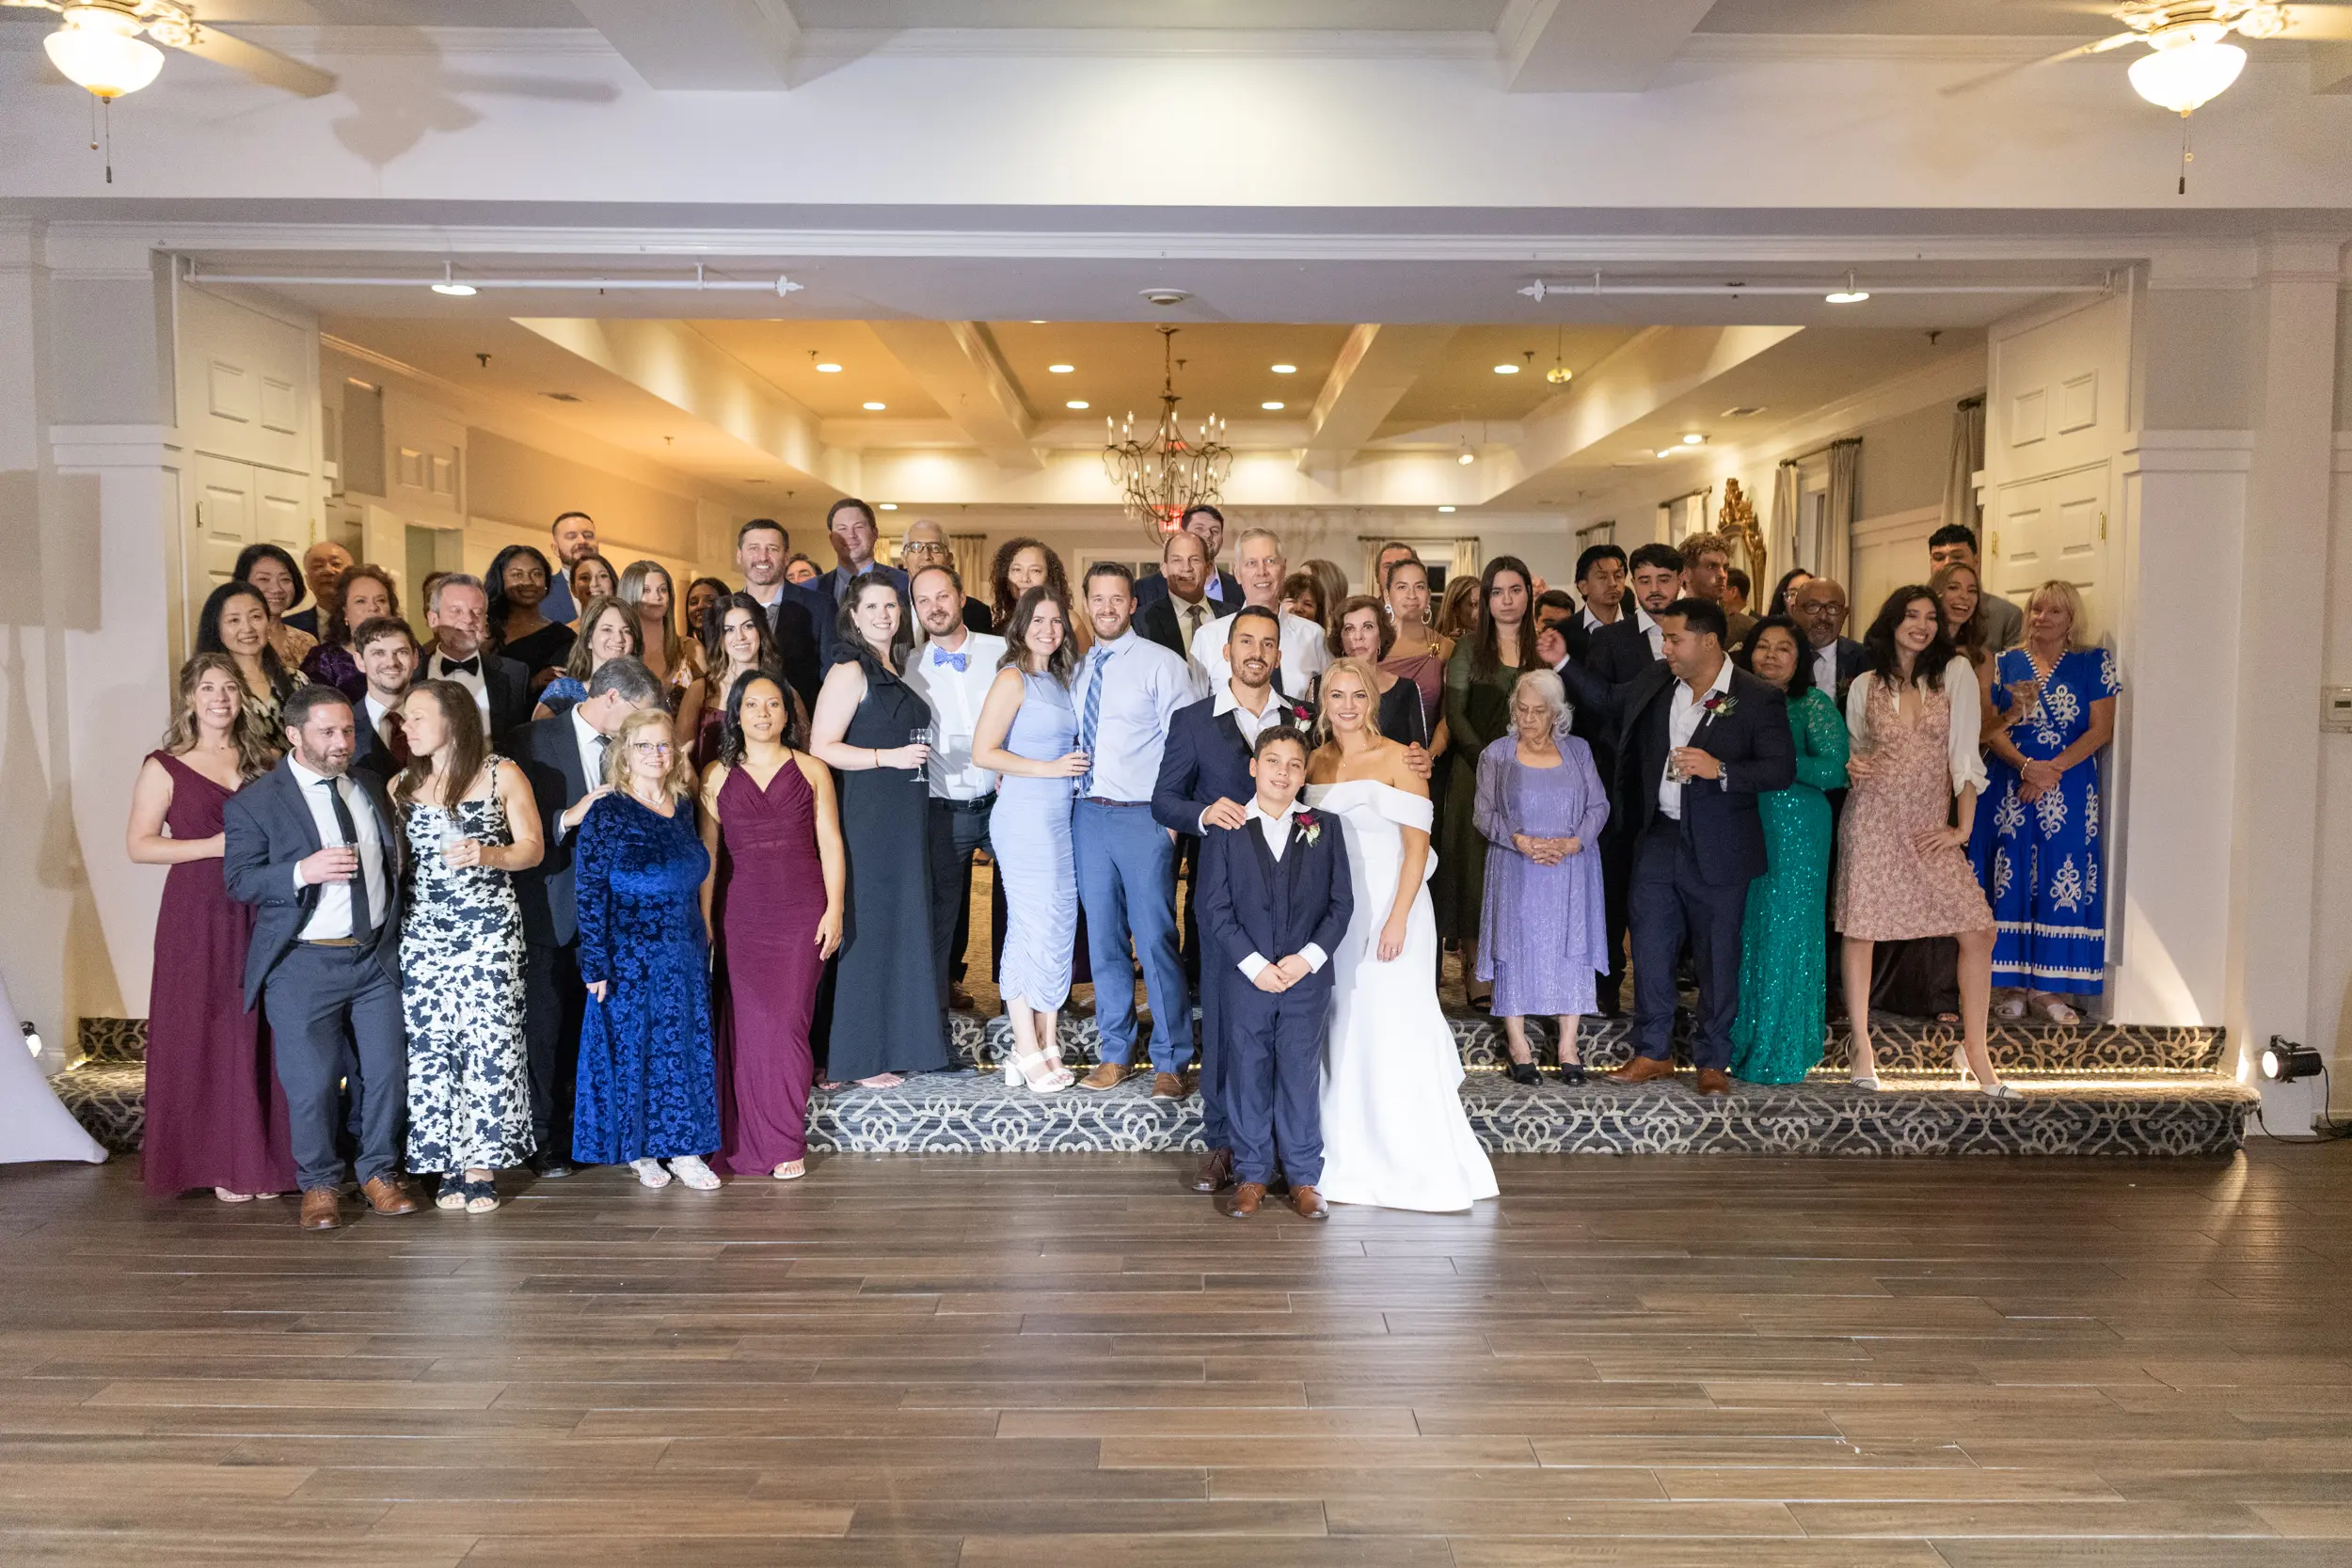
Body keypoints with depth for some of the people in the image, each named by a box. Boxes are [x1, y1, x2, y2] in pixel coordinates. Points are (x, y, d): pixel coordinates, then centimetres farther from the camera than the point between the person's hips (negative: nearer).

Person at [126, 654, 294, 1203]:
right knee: (205, 1035, 0)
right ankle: (221, 1164, 10)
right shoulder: (165, 766, 1)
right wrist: (215, 846, -13)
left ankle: (265, 1158, 12)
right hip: (198, 915, -2)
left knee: (263, 1034, 3)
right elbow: (139, 845, -3)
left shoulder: (266, 759, 10)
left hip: (263, 913, 3)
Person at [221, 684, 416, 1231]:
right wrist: (302, 871, -24)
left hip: (376, 956, 4)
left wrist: (396, 937, 10)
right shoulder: (254, 803, -4)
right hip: (304, 966, -4)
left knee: (387, 1073, 6)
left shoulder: (371, 790, 12)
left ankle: (378, 1171, 24)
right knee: (312, 1083, 1)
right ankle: (320, 1184, 20)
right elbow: (238, 880, -8)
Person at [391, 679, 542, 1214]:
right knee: (429, 1043, -1)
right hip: (422, 930, 3)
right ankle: (448, 1161, 9)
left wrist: (488, 855, -19)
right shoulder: (401, 785, 13)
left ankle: (482, 1164, 2)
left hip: (488, 926, -3)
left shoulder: (501, 774, 3)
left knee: (487, 1039, -6)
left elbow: (532, 849, 0)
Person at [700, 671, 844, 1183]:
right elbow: (707, 854, 7)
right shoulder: (718, 776, 8)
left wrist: (834, 910, -3)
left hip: (801, 912, -1)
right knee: (747, 1024, 1)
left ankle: (786, 1143, 6)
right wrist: (704, 920, 2)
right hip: (740, 915, 1)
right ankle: (748, 1142, 13)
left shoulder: (811, 770, 6)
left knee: (788, 1023, -4)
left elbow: (830, 844, 4)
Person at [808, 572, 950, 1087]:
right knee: (867, 927, -4)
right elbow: (822, 748, -16)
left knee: (902, 927, 12)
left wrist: (917, 755, 12)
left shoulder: (899, 672, 15)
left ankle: (896, 1042, 22)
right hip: (867, 817, -8)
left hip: (906, 817, 8)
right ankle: (858, 1058, 4)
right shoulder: (849, 672, -8)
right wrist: (889, 757, -20)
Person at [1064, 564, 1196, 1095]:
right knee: (1102, 938, 10)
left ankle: (1171, 1062, 6)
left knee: (1156, 939, -4)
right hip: (1088, 813, 5)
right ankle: (1116, 1053, 22)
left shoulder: (1162, 664, -2)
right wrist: (1070, 804, 7)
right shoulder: (1077, 669, 14)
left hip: (1144, 817, -5)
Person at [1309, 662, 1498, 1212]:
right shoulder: (1316, 762, 10)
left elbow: (1417, 845, -9)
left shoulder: (1398, 760, -5)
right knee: (1343, 1032, 9)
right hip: (1332, 913, 5)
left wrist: (1398, 918, -17)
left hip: (1389, 909, -5)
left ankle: (1420, 1165, 6)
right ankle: (1349, 1161, 21)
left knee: (1396, 1030, -4)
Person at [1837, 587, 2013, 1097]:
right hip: (1873, 817, 0)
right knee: (1860, 930, 0)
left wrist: (1963, 827, -5)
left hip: (1932, 827, 0)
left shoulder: (1955, 673, 2)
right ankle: (1862, 1049, 12)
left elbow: (1965, 751, -1)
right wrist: (1852, 766, -5)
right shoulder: (1865, 686, 5)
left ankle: (1974, 1050, 9)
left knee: (1978, 932, -6)